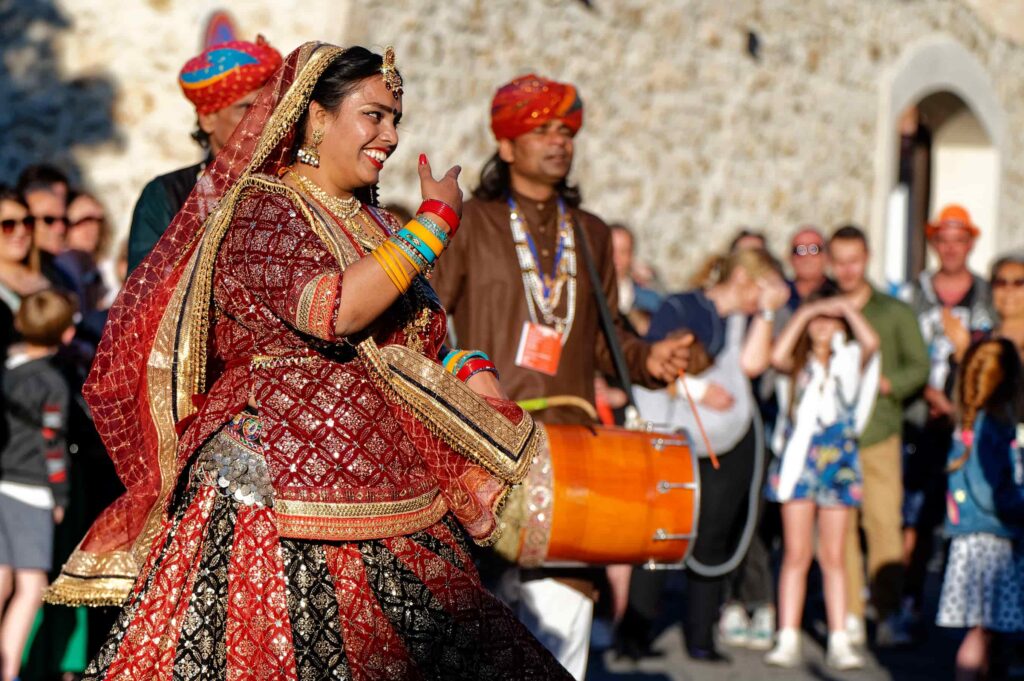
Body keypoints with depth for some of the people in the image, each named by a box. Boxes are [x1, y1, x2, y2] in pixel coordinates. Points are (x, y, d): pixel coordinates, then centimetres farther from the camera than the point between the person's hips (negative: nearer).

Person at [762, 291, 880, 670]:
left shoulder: (849, 361, 10)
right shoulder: (796, 365, 9)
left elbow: (871, 343, -12)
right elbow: (777, 357, -15)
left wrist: (846, 307, -5)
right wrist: (805, 312, -8)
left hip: (838, 465, 0)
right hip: (797, 463, 0)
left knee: (833, 557, 1)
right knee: (796, 554, -3)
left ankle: (839, 643, -1)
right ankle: (788, 641, -3)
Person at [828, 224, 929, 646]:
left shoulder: (896, 313, 11)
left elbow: (919, 367, 6)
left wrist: (884, 383, -10)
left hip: (879, 436, -1)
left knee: (885, 524, -11)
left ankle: (889, 615, -11)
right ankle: (849, 617, 3)